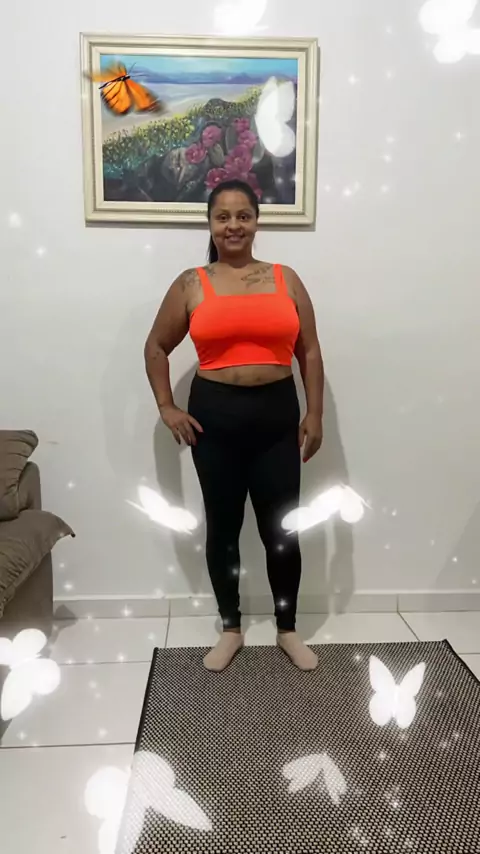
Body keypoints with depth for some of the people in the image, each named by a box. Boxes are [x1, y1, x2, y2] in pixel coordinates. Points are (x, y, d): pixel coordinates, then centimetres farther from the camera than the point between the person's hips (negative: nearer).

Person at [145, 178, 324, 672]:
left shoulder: (286, 279, 6)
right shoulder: (191, 285, 3)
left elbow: (309, 352, 6)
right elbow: (156, 348, 10)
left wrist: (315, 415, 0)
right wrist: (167, 408, 1)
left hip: (277, 416, 1)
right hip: (214, 417, 0)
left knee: (281, 529, 7)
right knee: (222, 526, 11)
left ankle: (287, 630, 29)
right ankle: (230, 630, 31)